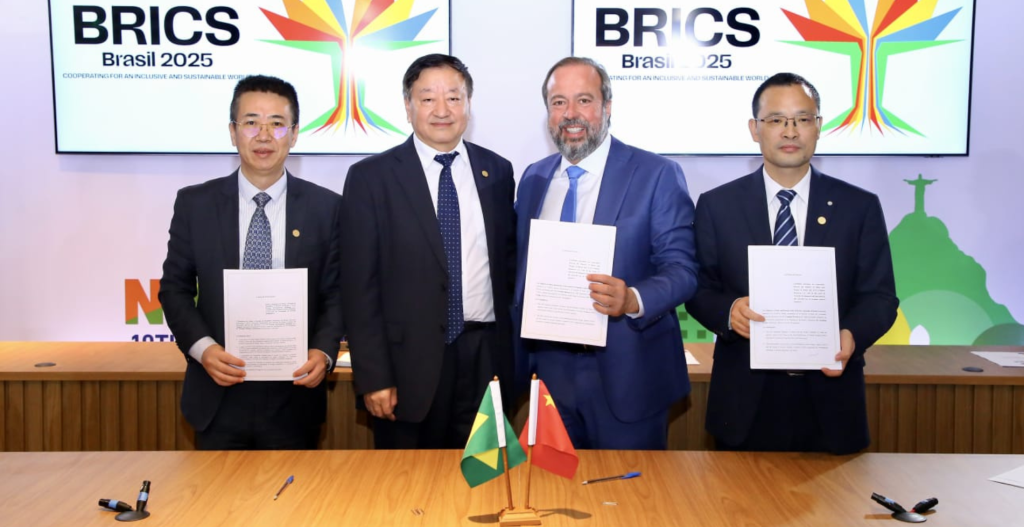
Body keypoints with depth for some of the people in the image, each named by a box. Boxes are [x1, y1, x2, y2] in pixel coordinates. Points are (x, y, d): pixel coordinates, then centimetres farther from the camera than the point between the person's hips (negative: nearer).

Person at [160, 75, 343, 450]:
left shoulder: (326, 207, -1)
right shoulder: (194, 203, 1)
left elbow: (337, 293, 2)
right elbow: (175, 288, 5)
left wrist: (324, 351, -15)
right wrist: (202, 347, -12)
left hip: (294, 399, 0)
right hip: (218, 397, 1)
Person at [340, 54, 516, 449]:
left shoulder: (497, 171, 6)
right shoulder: (370, 177, -4)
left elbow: (508, 260, 12)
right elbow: (359, 284, -6)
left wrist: (512, 351, 7)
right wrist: (372, 376, -10)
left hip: (485, 357, 3)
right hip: (409, 361, -3)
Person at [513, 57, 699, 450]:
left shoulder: (657, 175, -8)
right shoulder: (533, 178, 8)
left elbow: (681, 268, -11)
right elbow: (523, 269, 13)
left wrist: (632, 300, -31)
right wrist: (520, 365, 9)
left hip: (626, 377, -4)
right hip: (547, 370, 5)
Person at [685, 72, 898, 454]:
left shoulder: (860, 207, 2)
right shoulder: (717, 205, 1)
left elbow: (879, 295, 1)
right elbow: (700, 290, 2)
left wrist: (852, 335, -19)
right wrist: (729, 311, -19)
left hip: (830, 400, 1)